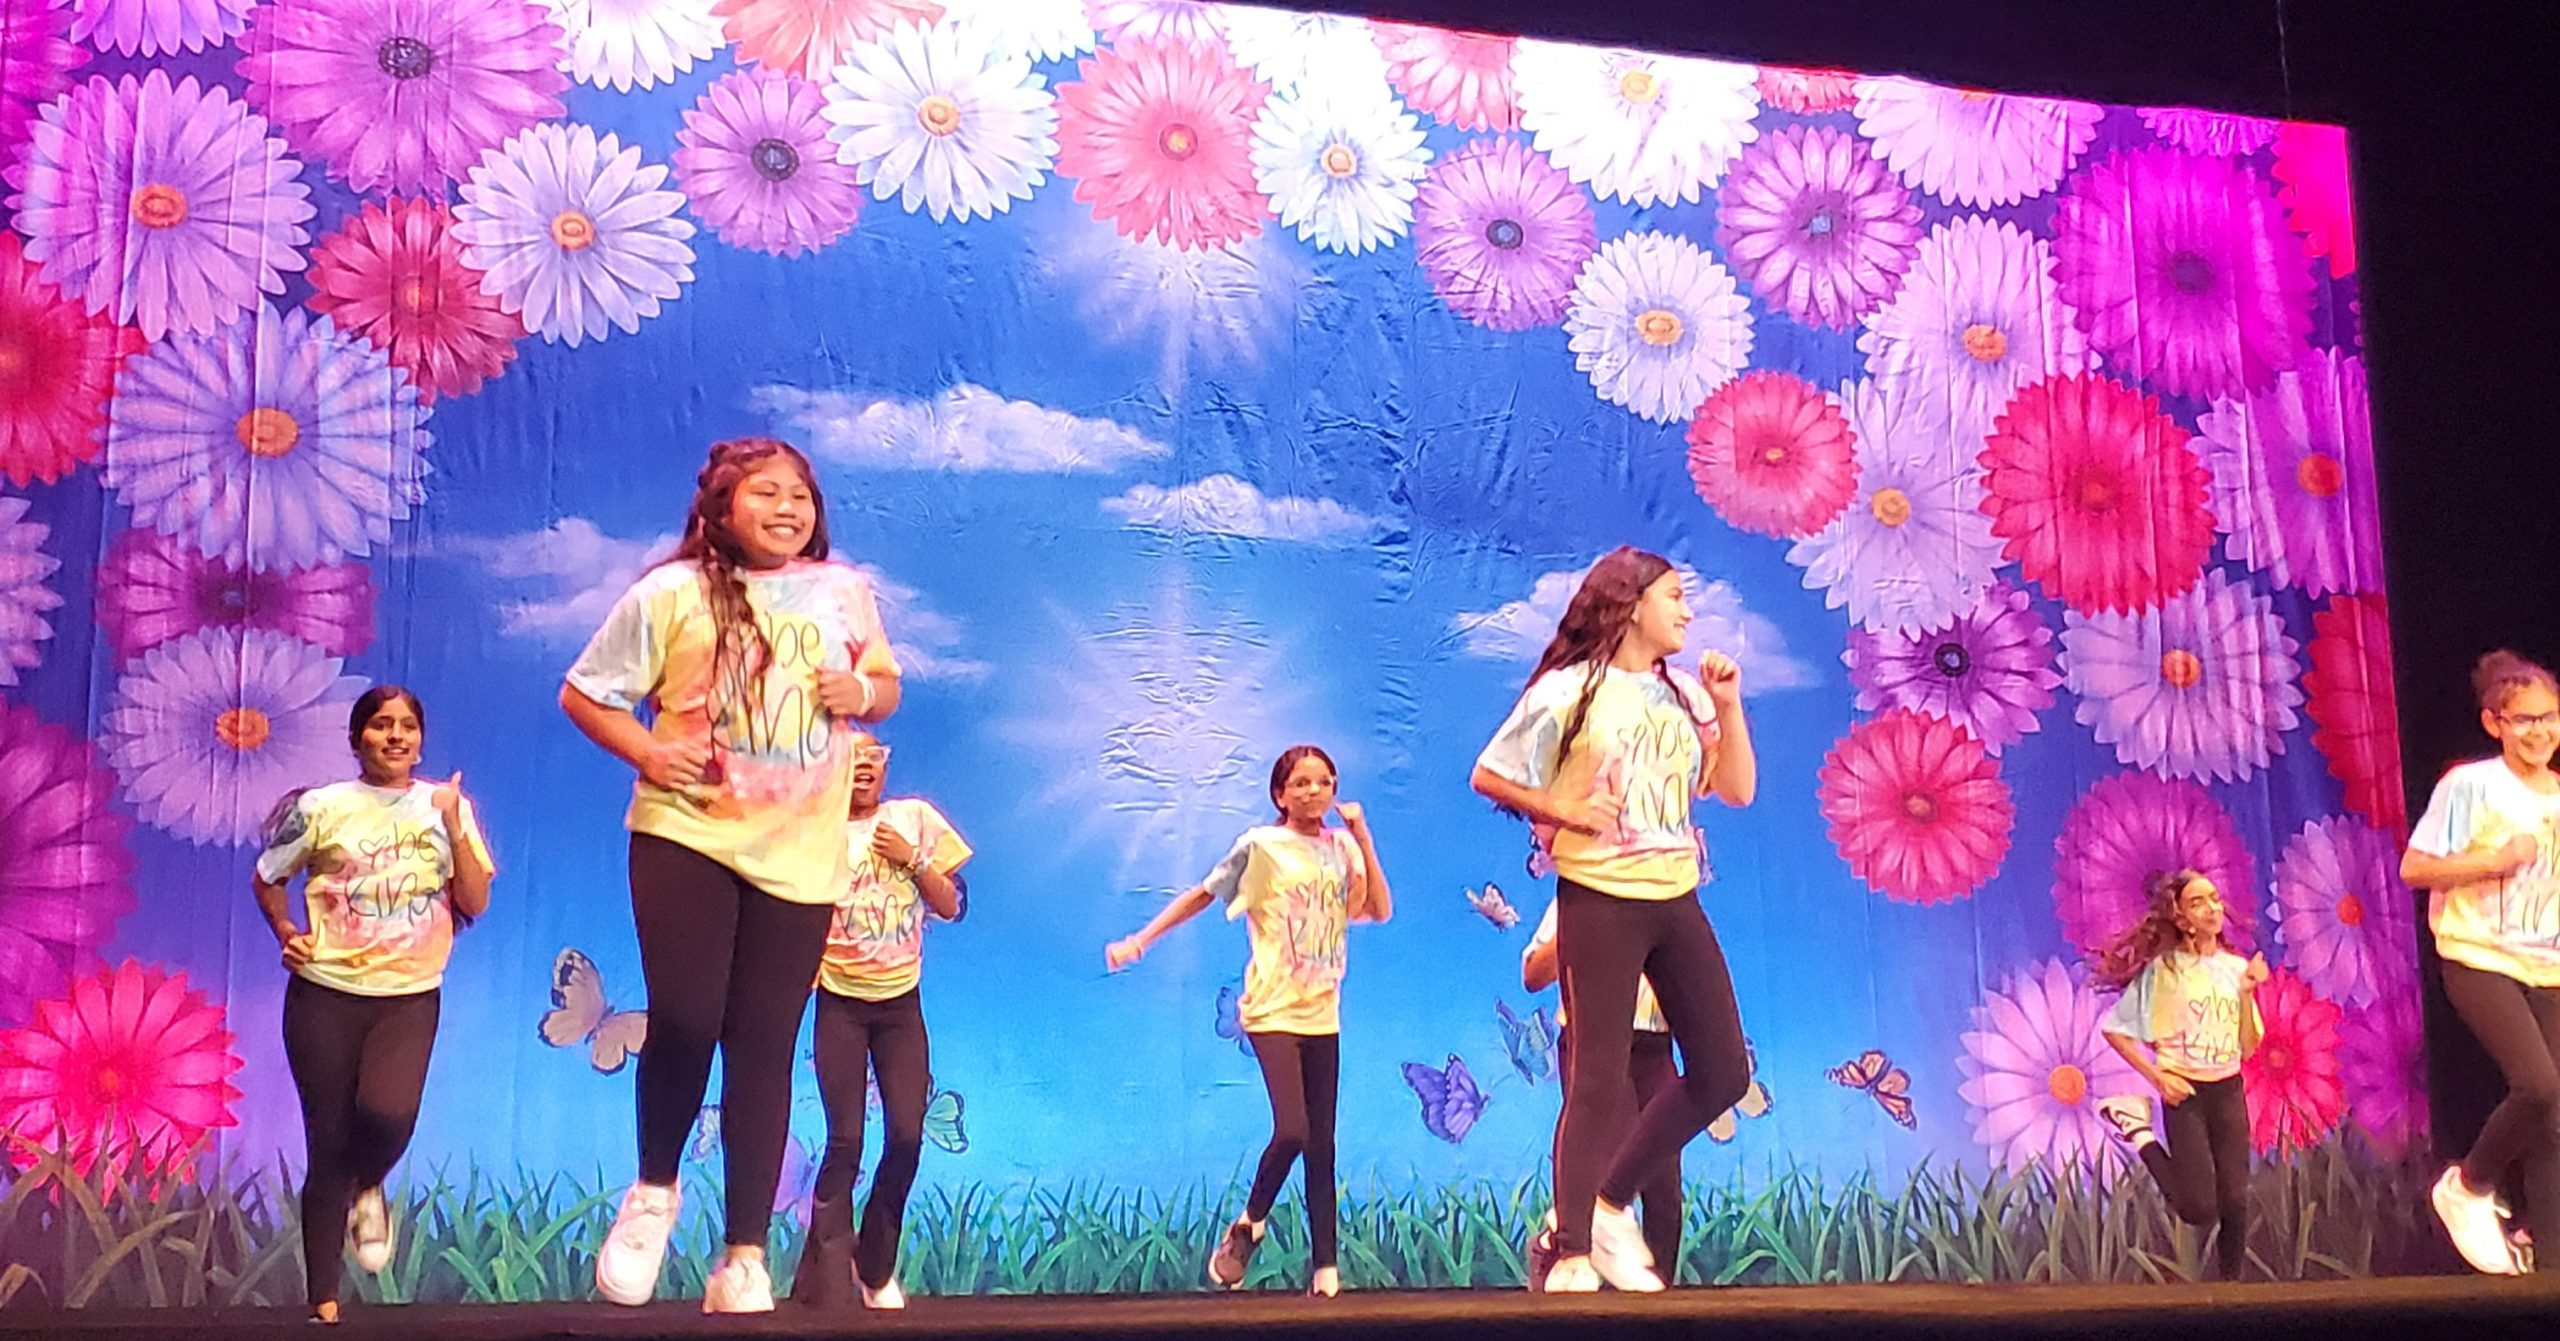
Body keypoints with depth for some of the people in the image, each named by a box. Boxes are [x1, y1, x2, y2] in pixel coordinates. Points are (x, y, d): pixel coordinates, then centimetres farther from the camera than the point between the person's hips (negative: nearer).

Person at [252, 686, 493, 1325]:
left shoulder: (447, 804, 6)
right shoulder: (321, 807, 2)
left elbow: (475, 903, 1)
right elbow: (266, 879, 13)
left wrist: (453, 825, -9)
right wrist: (286, 932, -4)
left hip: (410, 996, 0)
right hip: (326, 993, 0)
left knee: (388, 1114, -25)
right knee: (328, 1143, 0)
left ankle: (368, 1189, 12)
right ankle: (324, 1303, 11)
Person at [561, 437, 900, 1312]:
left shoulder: (845, 592, 7)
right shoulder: (674, 593, -3)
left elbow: (885, 683, 20)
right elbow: (582, 694, 1)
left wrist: (864, 692, -3)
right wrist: (647, 753, -15)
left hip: (800, 856, 3)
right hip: (687, 837, -2)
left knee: (764, 1049, 4)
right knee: (685, 1021, -12)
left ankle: (743, 1261, 10)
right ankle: (653, 1190, 19)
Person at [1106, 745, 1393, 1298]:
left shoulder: (1343, 847, 8)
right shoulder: (1261, 845, -3)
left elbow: (1380, 910, -2)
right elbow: (1203, 895, 2)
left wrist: (1362, 836, -6)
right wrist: (1141, 940, -3)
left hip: (1322, 1014, 4)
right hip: (1273, 1010, -4)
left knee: (1321, 1145, 4)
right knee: (1292, 1131, -18)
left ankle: (1325, 1268, 9)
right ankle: (1247, 1228, 7)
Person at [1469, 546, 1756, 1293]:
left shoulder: (1685, 694, 11)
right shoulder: (1569, 691, -6)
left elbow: (1738, 789, 9)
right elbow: (1490, 776, -3)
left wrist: (1728, 704, 1)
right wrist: (1561, 811, -14)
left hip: (1675, 900, 7)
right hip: (1600, 900, -7)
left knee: (1723, 1072, 7)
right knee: (1600, 1083, -4)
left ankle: (1610, 1203, 21)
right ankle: (1572, 1252, 7)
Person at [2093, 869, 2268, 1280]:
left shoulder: (2236, 967, 6)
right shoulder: (2163, 969, -8)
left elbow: (2248, 1048, 4)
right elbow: (2114, 1029, -6)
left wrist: (2247, 992, -7)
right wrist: (2156, 1077, -11)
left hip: (2229, 1091, 4)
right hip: (2185, 1092, -4)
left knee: (2235, 1202, 0)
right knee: (2200, 1209, -8)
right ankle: (2138, 1130, 10)